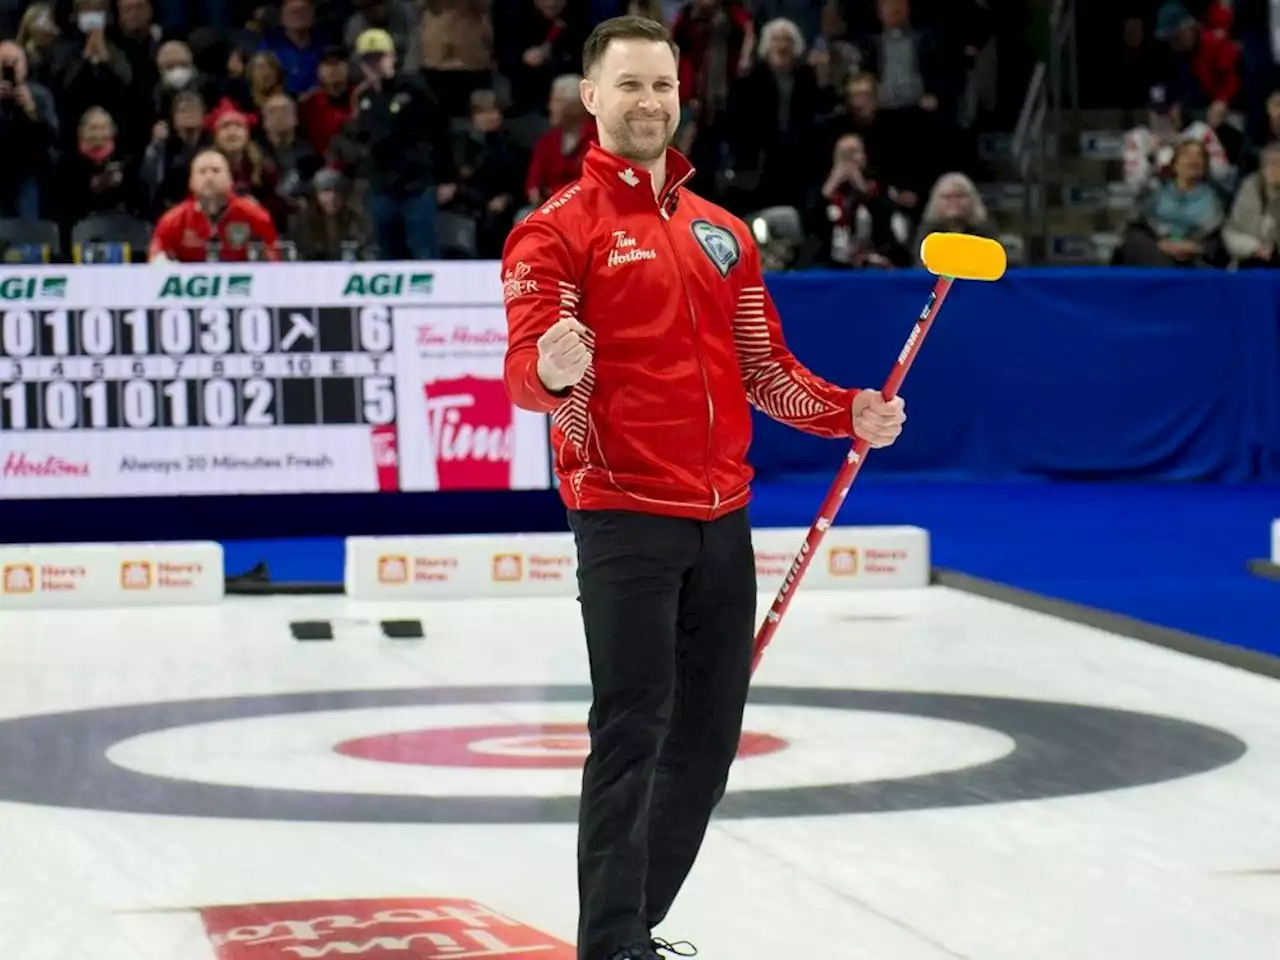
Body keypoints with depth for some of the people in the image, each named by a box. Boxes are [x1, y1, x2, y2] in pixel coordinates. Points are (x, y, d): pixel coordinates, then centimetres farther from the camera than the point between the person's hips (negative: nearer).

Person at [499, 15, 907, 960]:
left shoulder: (723, 233, 16)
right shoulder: (560, 229, -4)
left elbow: (765, 368, 19)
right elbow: (525, 372, -15)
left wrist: (851, 413, 4)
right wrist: (553, 369, -38)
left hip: (723, 517, 7)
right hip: (624, 517, -7)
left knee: (708, 737, 10)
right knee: (632, 735, -10)